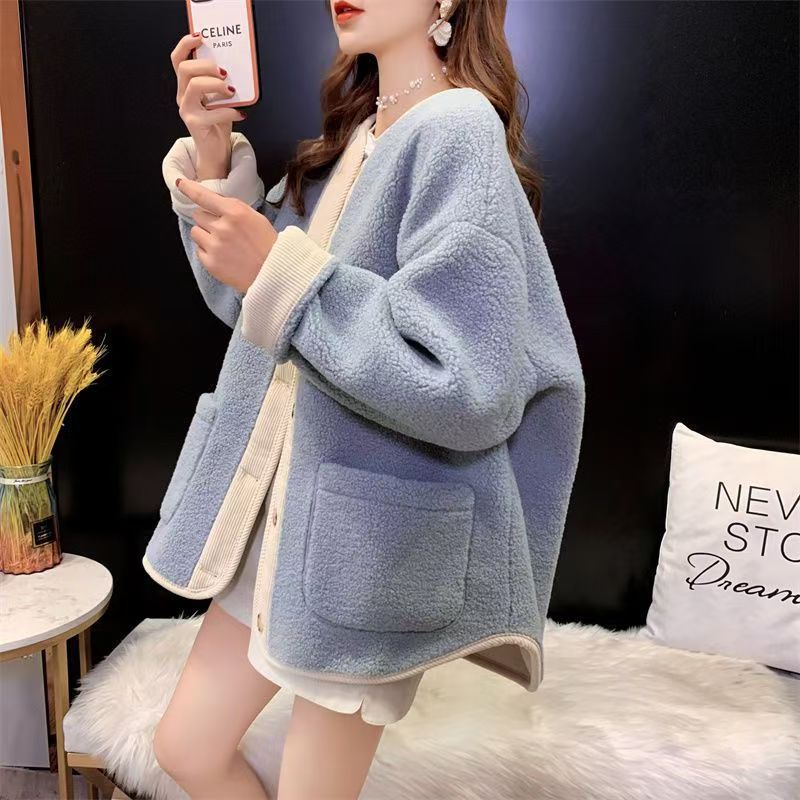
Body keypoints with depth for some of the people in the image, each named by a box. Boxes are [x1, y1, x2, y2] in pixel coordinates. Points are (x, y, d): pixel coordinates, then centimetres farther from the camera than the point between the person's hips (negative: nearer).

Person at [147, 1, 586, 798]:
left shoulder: (457, 132, -17)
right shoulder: (349, 138, 9)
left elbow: (469, 390, -25)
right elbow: (244, 299, 10)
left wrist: (283, 272, -24)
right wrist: (213, 153, -3)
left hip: (374, 531, -8)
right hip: (278, 501, 8)